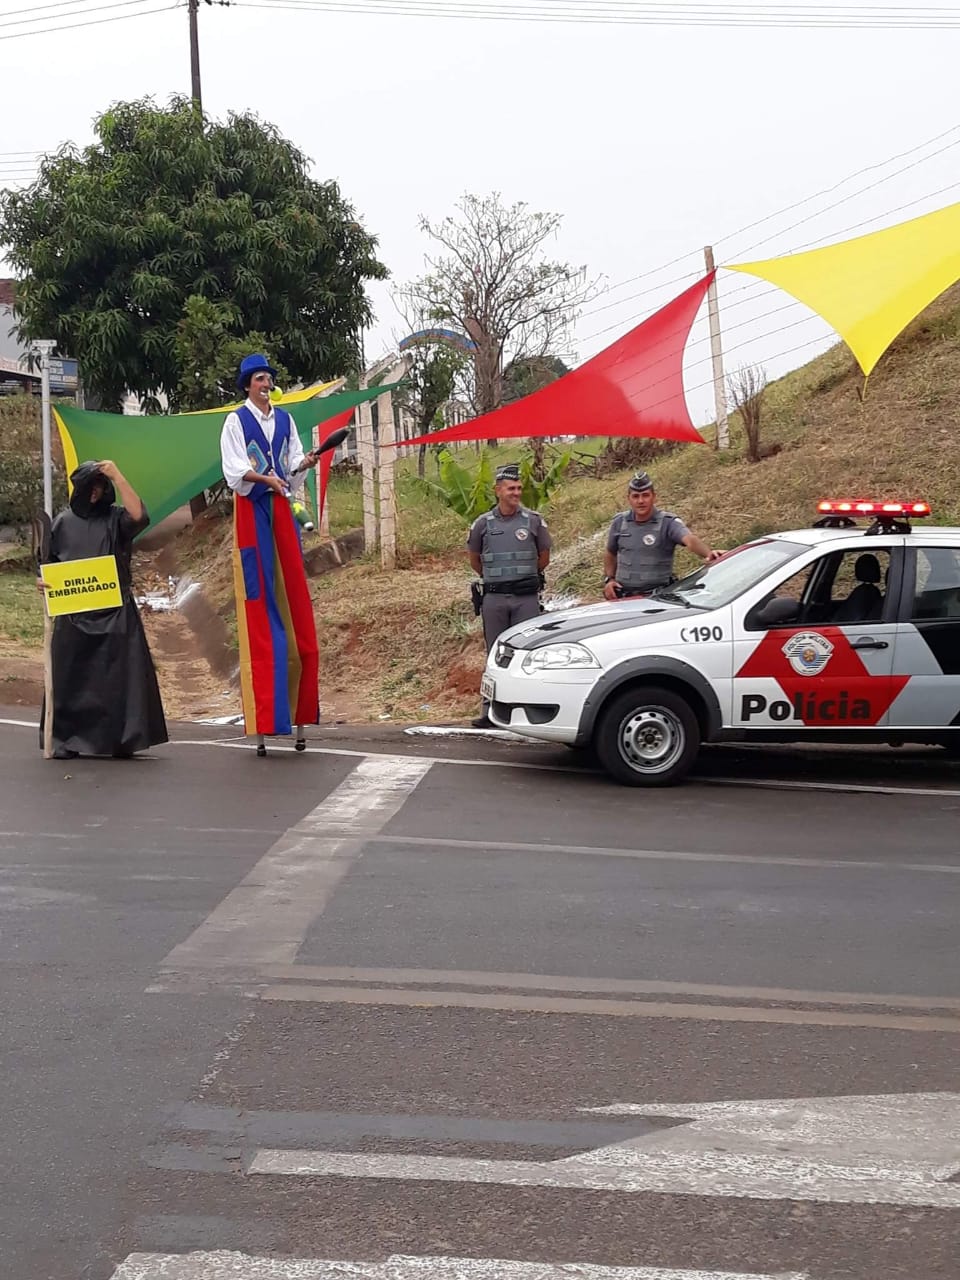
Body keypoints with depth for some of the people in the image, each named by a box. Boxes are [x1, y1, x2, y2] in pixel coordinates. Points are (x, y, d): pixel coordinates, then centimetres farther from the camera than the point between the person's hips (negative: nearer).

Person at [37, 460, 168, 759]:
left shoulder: (116, 518, 5)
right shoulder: (63, 522, 10)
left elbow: (139, 515, -17)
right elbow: (49, 562, 12)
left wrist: (118, 476, -17)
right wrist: (43, 580, -10)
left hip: (114, 612, -1)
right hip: (73, 613, 1)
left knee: (117, 675, -4)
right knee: (71, 677, 1)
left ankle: (120, 740, 1)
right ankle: (67, 739, 6)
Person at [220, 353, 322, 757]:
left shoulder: (284, 419, 14)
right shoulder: (236, 421, -1)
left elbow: (293, 462, 11)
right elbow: (233, 468, -9)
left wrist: (305, 463, -10)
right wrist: (265, 478, -25)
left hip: (280, 507, 5)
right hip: (251, 509, -5)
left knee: (292, 591, 1)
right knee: (259, 593, -6)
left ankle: (298, 712, 4)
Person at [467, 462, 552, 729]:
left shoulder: (533, 521, 2)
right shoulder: (483, 524, 4)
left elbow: (544, 557, 15)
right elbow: (474, 560, 18)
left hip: (526, 597, -1)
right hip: (494, 598, 1)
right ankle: (491, 711, 8)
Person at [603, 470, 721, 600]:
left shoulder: (668, 523, -7)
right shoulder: (620, 522, 7)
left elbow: (690, 540, -26)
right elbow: (610, 554, 23)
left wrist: (708, 553, -46)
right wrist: (609, 579, 8)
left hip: (657, 595, -4)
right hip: (623, 594, 4)